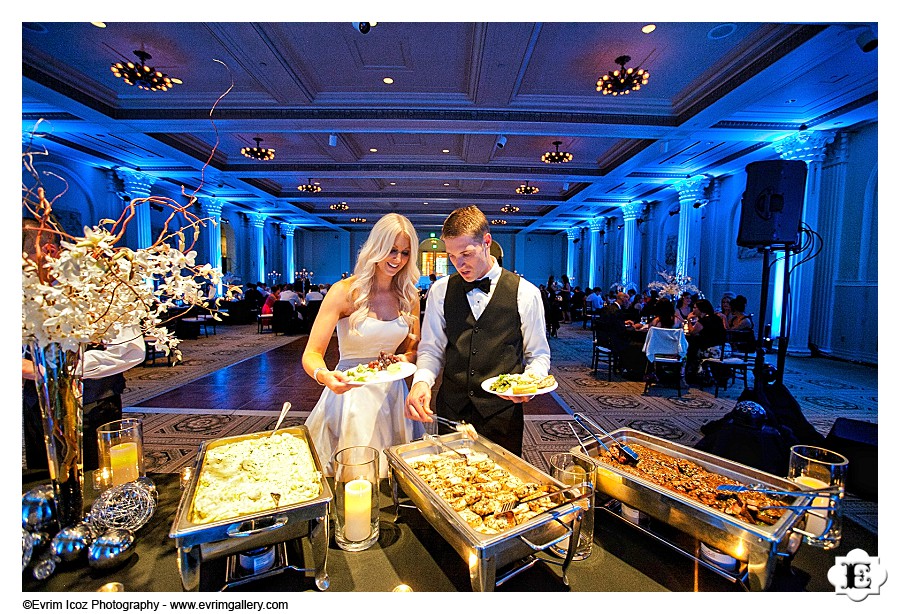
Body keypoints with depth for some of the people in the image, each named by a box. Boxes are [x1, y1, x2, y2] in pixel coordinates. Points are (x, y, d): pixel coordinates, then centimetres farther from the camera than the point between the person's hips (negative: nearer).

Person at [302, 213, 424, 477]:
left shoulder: (409, 296, 1)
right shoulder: (345, 292, -12)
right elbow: (312, 354, -15)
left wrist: (405, 359, -12)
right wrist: (324, 375, -36)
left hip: (392, 395, 4)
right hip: (350, 394, -3)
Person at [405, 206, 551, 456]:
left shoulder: (525, 293, -5)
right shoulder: (440, 291, 0)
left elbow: (539, 355, 4)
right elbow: (431, 349, 4)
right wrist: (421, 381, -14)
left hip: (503, 415, -1)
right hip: (450, 411, 2)